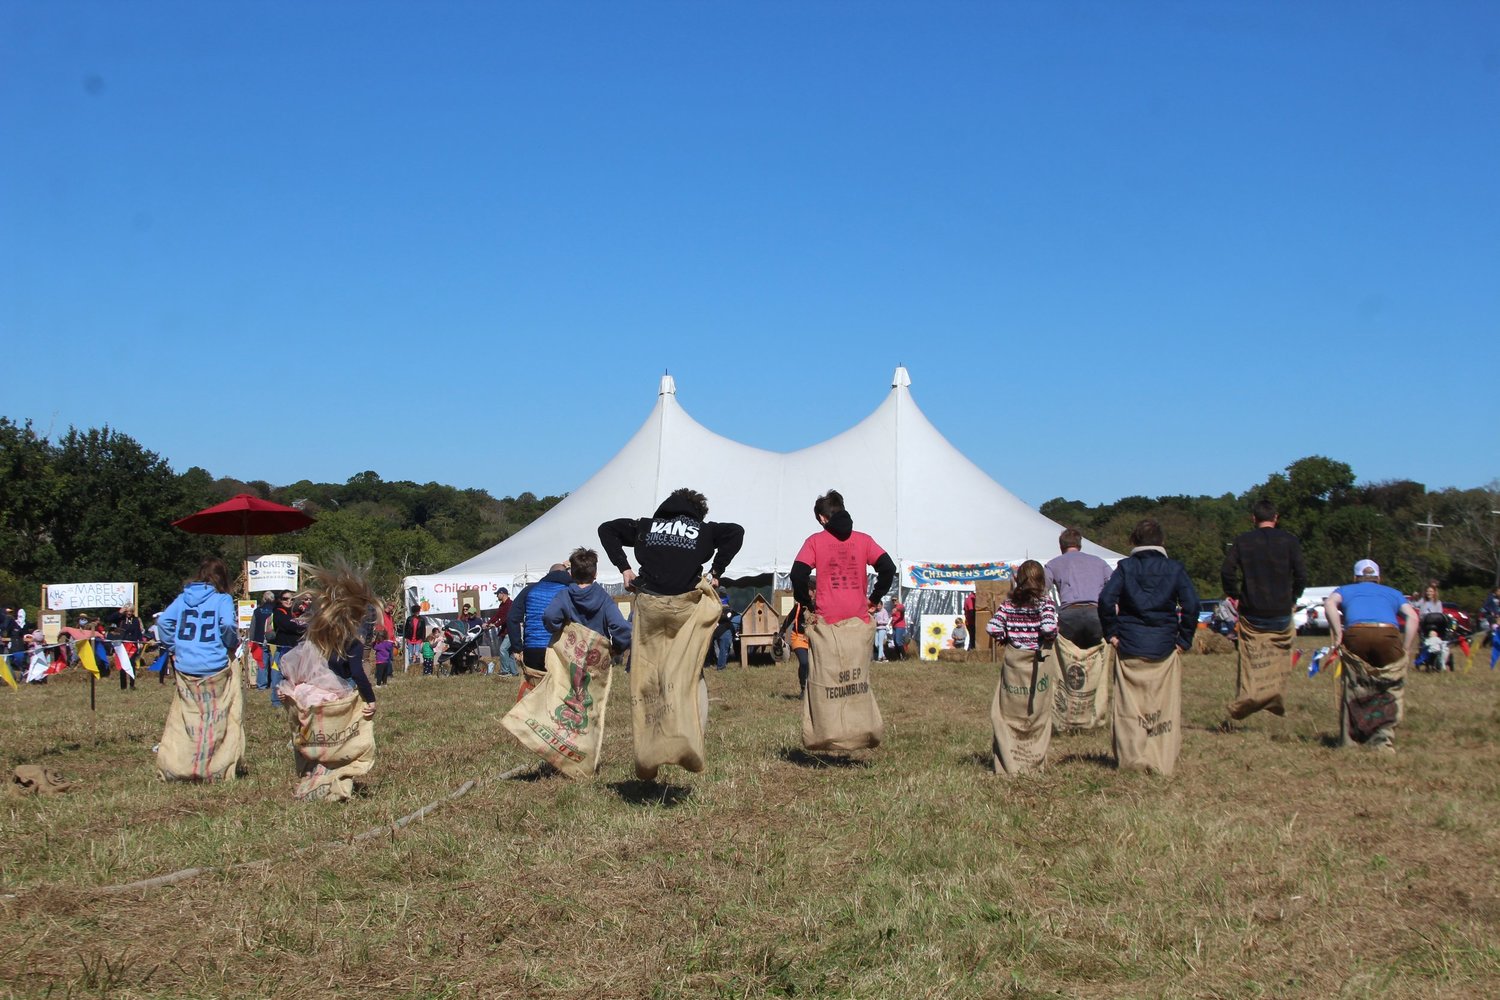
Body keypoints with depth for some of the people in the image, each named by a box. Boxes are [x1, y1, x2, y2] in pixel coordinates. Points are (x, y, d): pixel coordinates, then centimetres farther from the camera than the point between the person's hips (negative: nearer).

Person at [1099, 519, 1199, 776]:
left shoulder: (1125, 567, 1)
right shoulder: (1175, 568, 2)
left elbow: (1106, 599, -12)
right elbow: (1191, 604, -8)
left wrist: (1111, 633, -3)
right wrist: (1184, 639, 0)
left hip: (1129, 646, 0)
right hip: (1164, 648, 0)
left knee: (1129, 705, 6)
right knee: (1165, 706, 7)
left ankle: (1131, 758, 3)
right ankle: (1163, 761, 7)